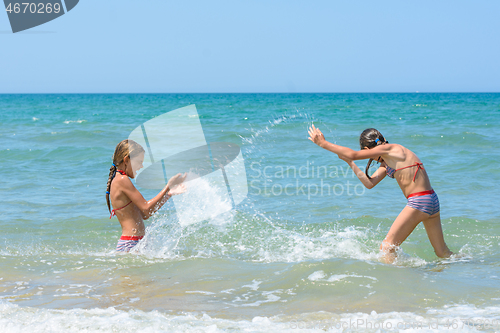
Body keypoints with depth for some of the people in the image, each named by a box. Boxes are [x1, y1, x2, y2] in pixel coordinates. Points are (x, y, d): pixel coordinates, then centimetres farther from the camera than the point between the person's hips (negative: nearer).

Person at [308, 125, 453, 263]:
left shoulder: (390, 148, -8)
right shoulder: (387, 161, 18)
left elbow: (353, 154, -10)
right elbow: (370, 183, 17)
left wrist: (323, 143, -3)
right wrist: (350, 162, 18)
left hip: (419, 202, -10)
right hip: (432, 200, 10)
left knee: (387, 247, -5)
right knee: (442, 252, 19)